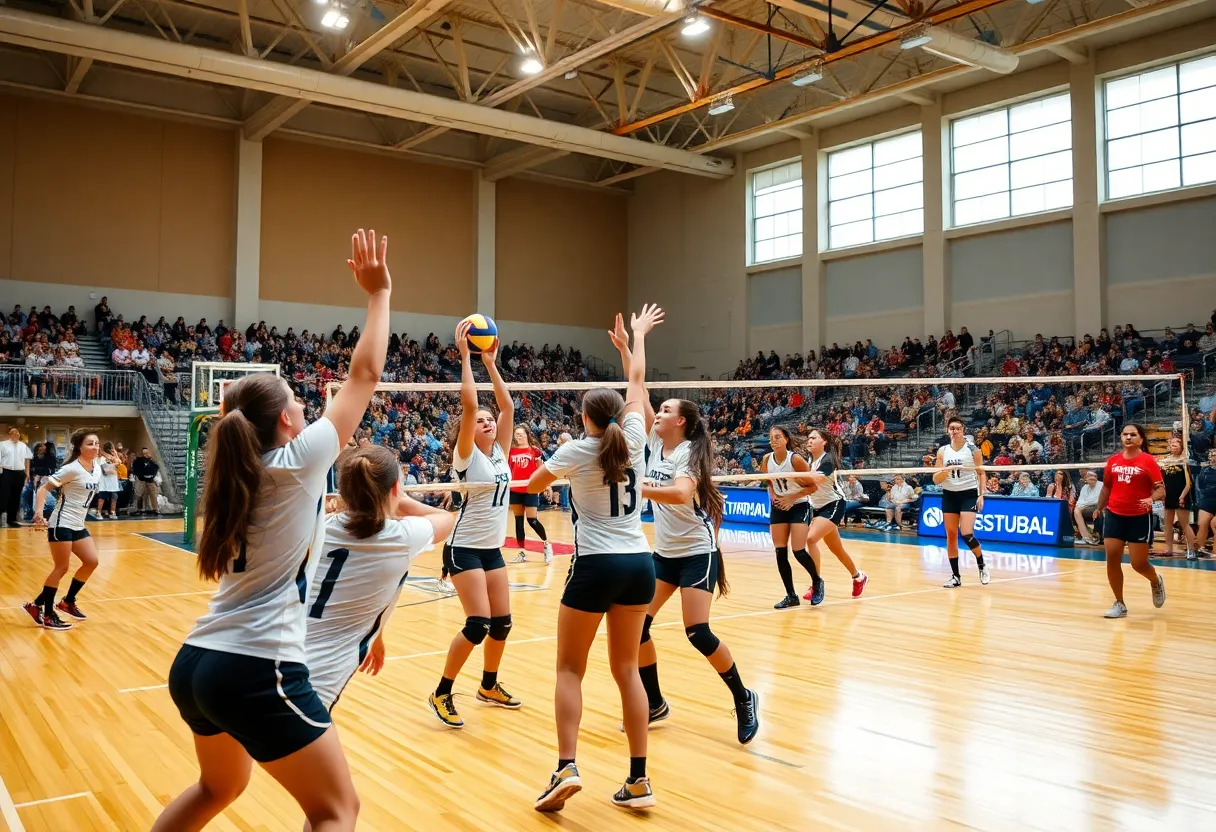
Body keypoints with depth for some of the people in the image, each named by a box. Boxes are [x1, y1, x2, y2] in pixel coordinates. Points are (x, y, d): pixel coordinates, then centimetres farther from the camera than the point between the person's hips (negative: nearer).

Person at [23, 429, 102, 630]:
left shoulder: (97, 467, 4)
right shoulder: (72, 469, -18)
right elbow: (43, 488, -19)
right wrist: (38, 513, -30)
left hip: (78, 525, 8)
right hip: (62, 524, -8)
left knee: (91, 562, 5)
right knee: (62, 568, -5)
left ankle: (68, 602, 21)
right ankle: (46, 614, 6)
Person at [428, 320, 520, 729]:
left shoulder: (500, 451, 7)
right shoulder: (466, 454, -9)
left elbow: (507, 405, 3)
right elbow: (468, 403, -20)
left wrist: (491, 363, 4)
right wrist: (465, 356, -19)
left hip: (492, 549, 7)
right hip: (464, 548, -7)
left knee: (502, 622, 9)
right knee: (478, 624, -14)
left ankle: (489, 686, 29)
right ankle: (441, 693, 1)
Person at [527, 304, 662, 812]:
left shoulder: (574, 451, -6)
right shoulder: (634, 439, 2)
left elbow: (533, 485, 13)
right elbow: (637, 383, 19)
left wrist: (556, 468, 32)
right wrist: (637, 337, 32)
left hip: (596, 566, -4)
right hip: (639, 563, 4)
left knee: (570, 668, 7)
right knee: (626, 668, 11)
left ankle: (566, 768, -7)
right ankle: (639, 780, 10)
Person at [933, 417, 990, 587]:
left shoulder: (973, 450, -4)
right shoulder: (942, 451, 3)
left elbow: (981, 473, 2)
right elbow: (936, 479, 1)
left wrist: (981, 495, -8)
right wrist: (945, 471, -19)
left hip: (969, 495, -3)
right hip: (949, 495, 4)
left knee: (966, 534, -16)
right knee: (951, 536, 4)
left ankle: (982, 565, 11)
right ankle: (955, 576, 12)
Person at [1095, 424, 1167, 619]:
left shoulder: (1148, 460, -7)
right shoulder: (1113, 460, 5)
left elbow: (1161, 489, -11)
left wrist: (1151, 499, -31)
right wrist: (1099, 508, 25)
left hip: (1140, 517, -4)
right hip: (1114, 515, 4)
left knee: (1138, 563, 1)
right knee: (1112, 558, -2)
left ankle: (1156, 580, 37)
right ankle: (1119, 604, 11)